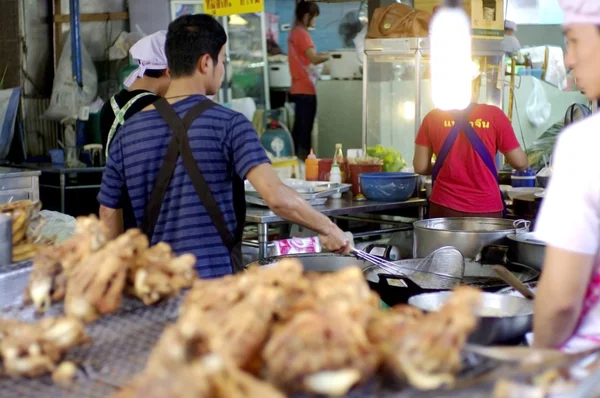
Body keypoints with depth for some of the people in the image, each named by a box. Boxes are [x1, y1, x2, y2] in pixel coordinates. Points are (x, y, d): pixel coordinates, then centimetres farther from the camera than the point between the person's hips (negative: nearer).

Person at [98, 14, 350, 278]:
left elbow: (109, 221, 8)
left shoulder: (128, 133, 4)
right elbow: (276, 196, -20)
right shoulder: (228, 124, -9)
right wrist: (327, 229, -6)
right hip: (217, 279, -4)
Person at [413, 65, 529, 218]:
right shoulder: (494, 115, -4)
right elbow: (520, 163, -1)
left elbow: (420, 167, 5)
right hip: (485, 209, -1)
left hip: (444, 208, 1)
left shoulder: (433, 117, 0)